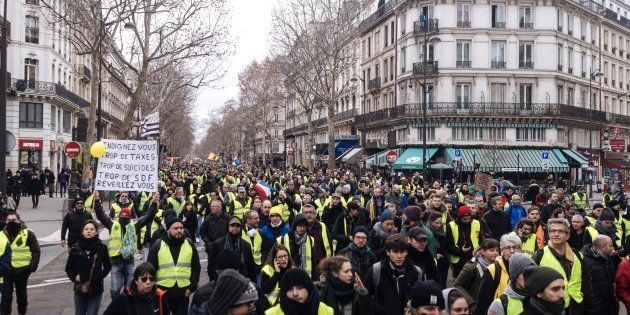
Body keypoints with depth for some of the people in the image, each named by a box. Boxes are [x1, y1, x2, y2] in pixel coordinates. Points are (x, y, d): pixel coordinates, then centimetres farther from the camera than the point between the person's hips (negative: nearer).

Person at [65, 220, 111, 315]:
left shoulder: (101, 247, -5)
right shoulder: (75, 248, -3)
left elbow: (108, 266, 6)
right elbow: (68, 268, 6)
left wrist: (100, 277, -9)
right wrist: (75, 277, -10)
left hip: (96, 289, -2)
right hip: (80, 289, 2)